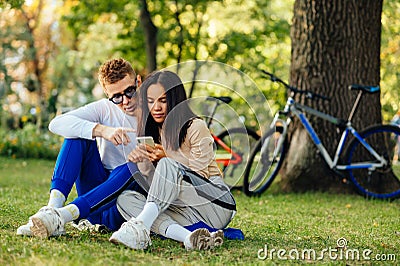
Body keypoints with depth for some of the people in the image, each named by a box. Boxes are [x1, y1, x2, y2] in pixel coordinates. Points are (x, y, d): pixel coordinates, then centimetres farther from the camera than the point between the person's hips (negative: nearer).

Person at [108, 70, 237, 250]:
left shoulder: (196, 127, -8)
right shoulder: (153, 131, 11)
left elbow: (199, 174, -8)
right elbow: (154, 184, 7)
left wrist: (168, 156, -17)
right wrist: (142, 161, -13)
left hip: (218, 204, -6)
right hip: (186, 211, 7)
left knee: (168, 165, -29)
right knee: (125, 198, -17)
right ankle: (187, 237, -38)